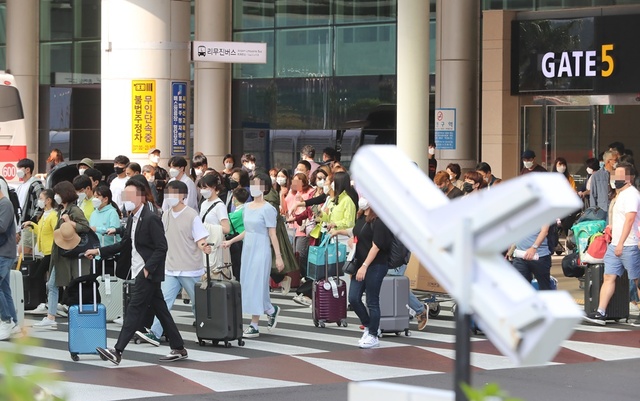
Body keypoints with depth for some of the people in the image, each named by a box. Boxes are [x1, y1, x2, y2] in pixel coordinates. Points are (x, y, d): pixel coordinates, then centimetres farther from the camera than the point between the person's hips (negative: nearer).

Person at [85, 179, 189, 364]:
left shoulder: (151, 219, -15)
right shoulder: (132, 219, 13)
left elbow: (161, 248, -18)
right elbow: (124, 245, 19)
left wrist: (147, 269, -21)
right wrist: (99, 251, 14)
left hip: (148, 273, -9)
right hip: (140, 272, 9)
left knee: (134, 310, -10)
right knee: (160, 310, 12)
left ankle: (117, 351, -12)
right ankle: (178, 348, 17)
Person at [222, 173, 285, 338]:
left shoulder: (267, 209, -10)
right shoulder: (247, 207, 11)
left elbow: (272, 234, -12)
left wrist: (278, 257, -14)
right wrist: (231, 241, 16)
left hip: (261, 250, -8)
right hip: (248, 249, 8)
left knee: (255, 285, -6)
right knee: (247, 285, 7)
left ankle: (254, 326, 3)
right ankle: (271, 310, 23)